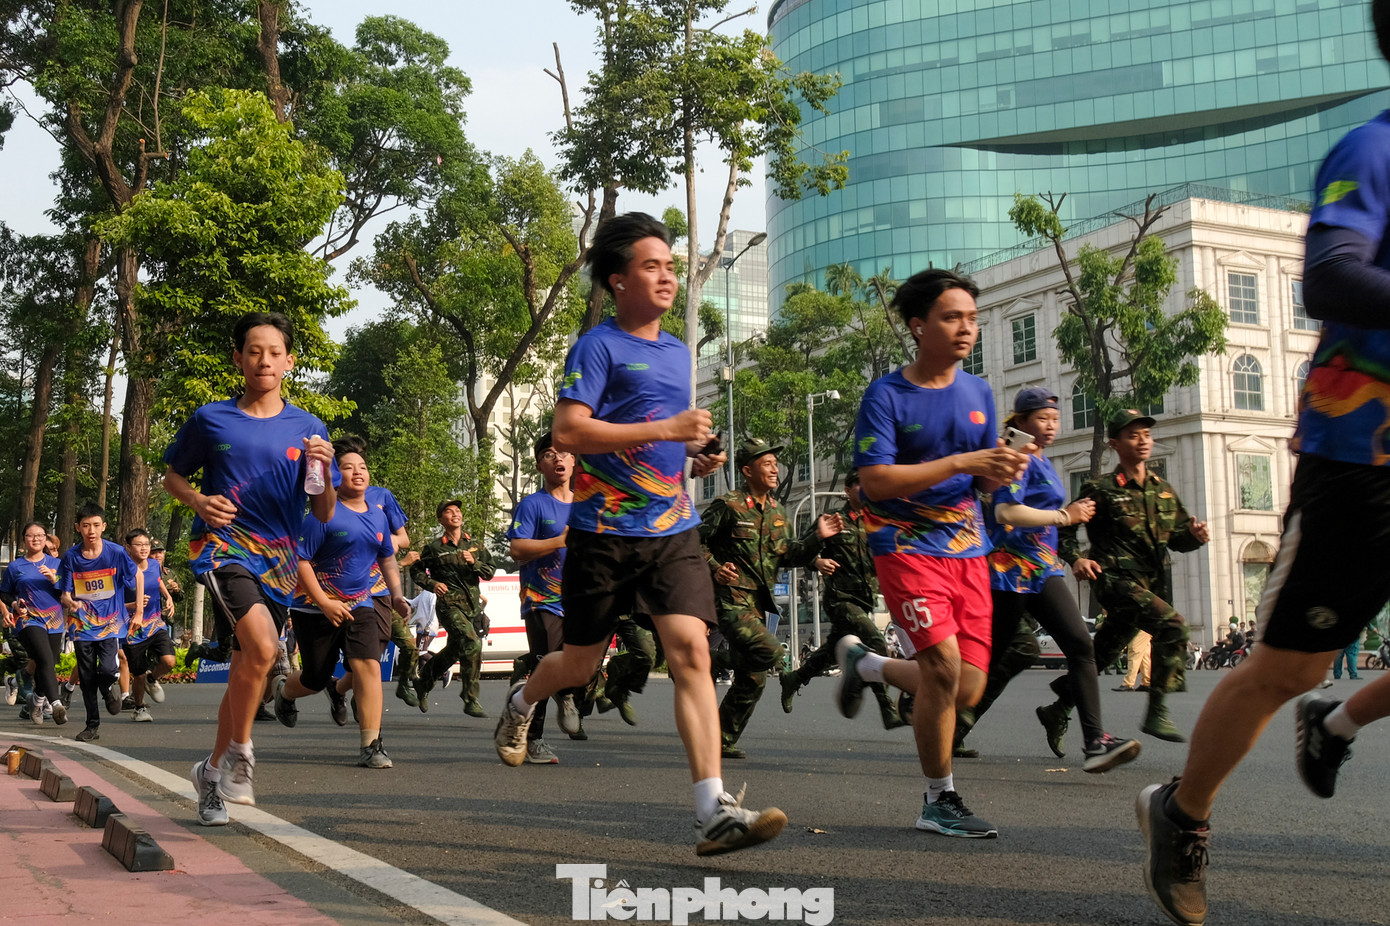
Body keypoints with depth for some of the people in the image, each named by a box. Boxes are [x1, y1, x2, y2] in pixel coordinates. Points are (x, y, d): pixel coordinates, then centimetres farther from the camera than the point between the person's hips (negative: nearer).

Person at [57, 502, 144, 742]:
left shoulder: (116, 553, -9)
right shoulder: (71, 557, -5)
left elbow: (138, 576, 6)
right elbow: (65, 594, 0)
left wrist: (139, 611, 4)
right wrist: (70, 602, -25)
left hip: (110, 622, -2)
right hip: (82, 623, 2)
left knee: (107, 669, -19)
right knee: (87, 677, 5)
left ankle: (109, 688, 17)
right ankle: (92, 725, 20)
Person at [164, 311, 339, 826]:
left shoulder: (308, 429, 6)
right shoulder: (210, 420, 3)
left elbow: (324, 514, 7)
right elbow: (173, 476, 15)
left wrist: (325, 469, -12)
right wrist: (198, 501, -5)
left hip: (278, 560, 3)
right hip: (223, 545, -3)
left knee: (246, 671, 10)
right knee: (262, 647, -26)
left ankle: (213, 772, 30)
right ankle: (239, 751, -7)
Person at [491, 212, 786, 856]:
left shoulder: (677, 352, 17)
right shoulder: (598, 346, -5)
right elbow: (568, 431, -18)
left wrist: (697, 457, 9)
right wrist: (666, 430, -21)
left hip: (673, 530, 5)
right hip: (604, 531, -4)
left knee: (690, 651, -13)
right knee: (580, 666, 10)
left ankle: (714, 812, -18)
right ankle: (521, 701, 46)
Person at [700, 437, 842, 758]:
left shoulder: (776, 512, 16)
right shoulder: (728, 505, -6)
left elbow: (788, 556, 16)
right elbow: (693, 540, -6)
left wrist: (817, 538, 4)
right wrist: (714, 568, -19)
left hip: (757, 604, 8)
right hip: (730, 598, -8)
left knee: (752, 681, 7)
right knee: (769, 651, -29)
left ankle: (724, 740, 19)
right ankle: (718, 660, -6)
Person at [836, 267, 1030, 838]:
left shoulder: (978, 393, 10)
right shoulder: (886, 395, -7)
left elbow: (985, 479, 14)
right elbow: (875, 481, -16)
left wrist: (1005, 471, -11)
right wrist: (960, 462, -21)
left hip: (968, 550, 6)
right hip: (907, 546, -6)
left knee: (967, 691, 1)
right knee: (943, 666, -19)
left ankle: (864, 663, 30)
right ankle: (939, 802, 0)